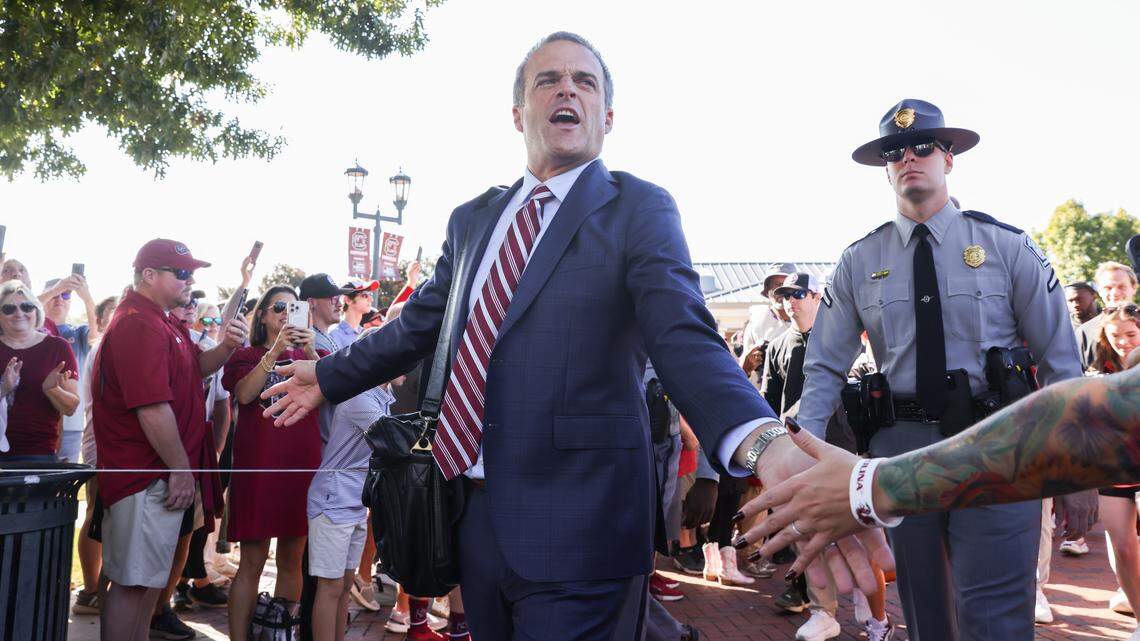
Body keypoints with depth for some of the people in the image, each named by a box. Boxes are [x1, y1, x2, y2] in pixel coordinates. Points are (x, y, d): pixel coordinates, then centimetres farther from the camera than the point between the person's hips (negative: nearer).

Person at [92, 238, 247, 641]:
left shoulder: (161, 322, 15)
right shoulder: (139, 325, -19)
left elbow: (197, 366, 22)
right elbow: (153, 408, -24)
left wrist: (227, 347, 0)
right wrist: (181, 470, -18)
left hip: (170, 472, 11)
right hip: (146, 474, -11)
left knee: (145, 577, 21)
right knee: (134, 583, -3)